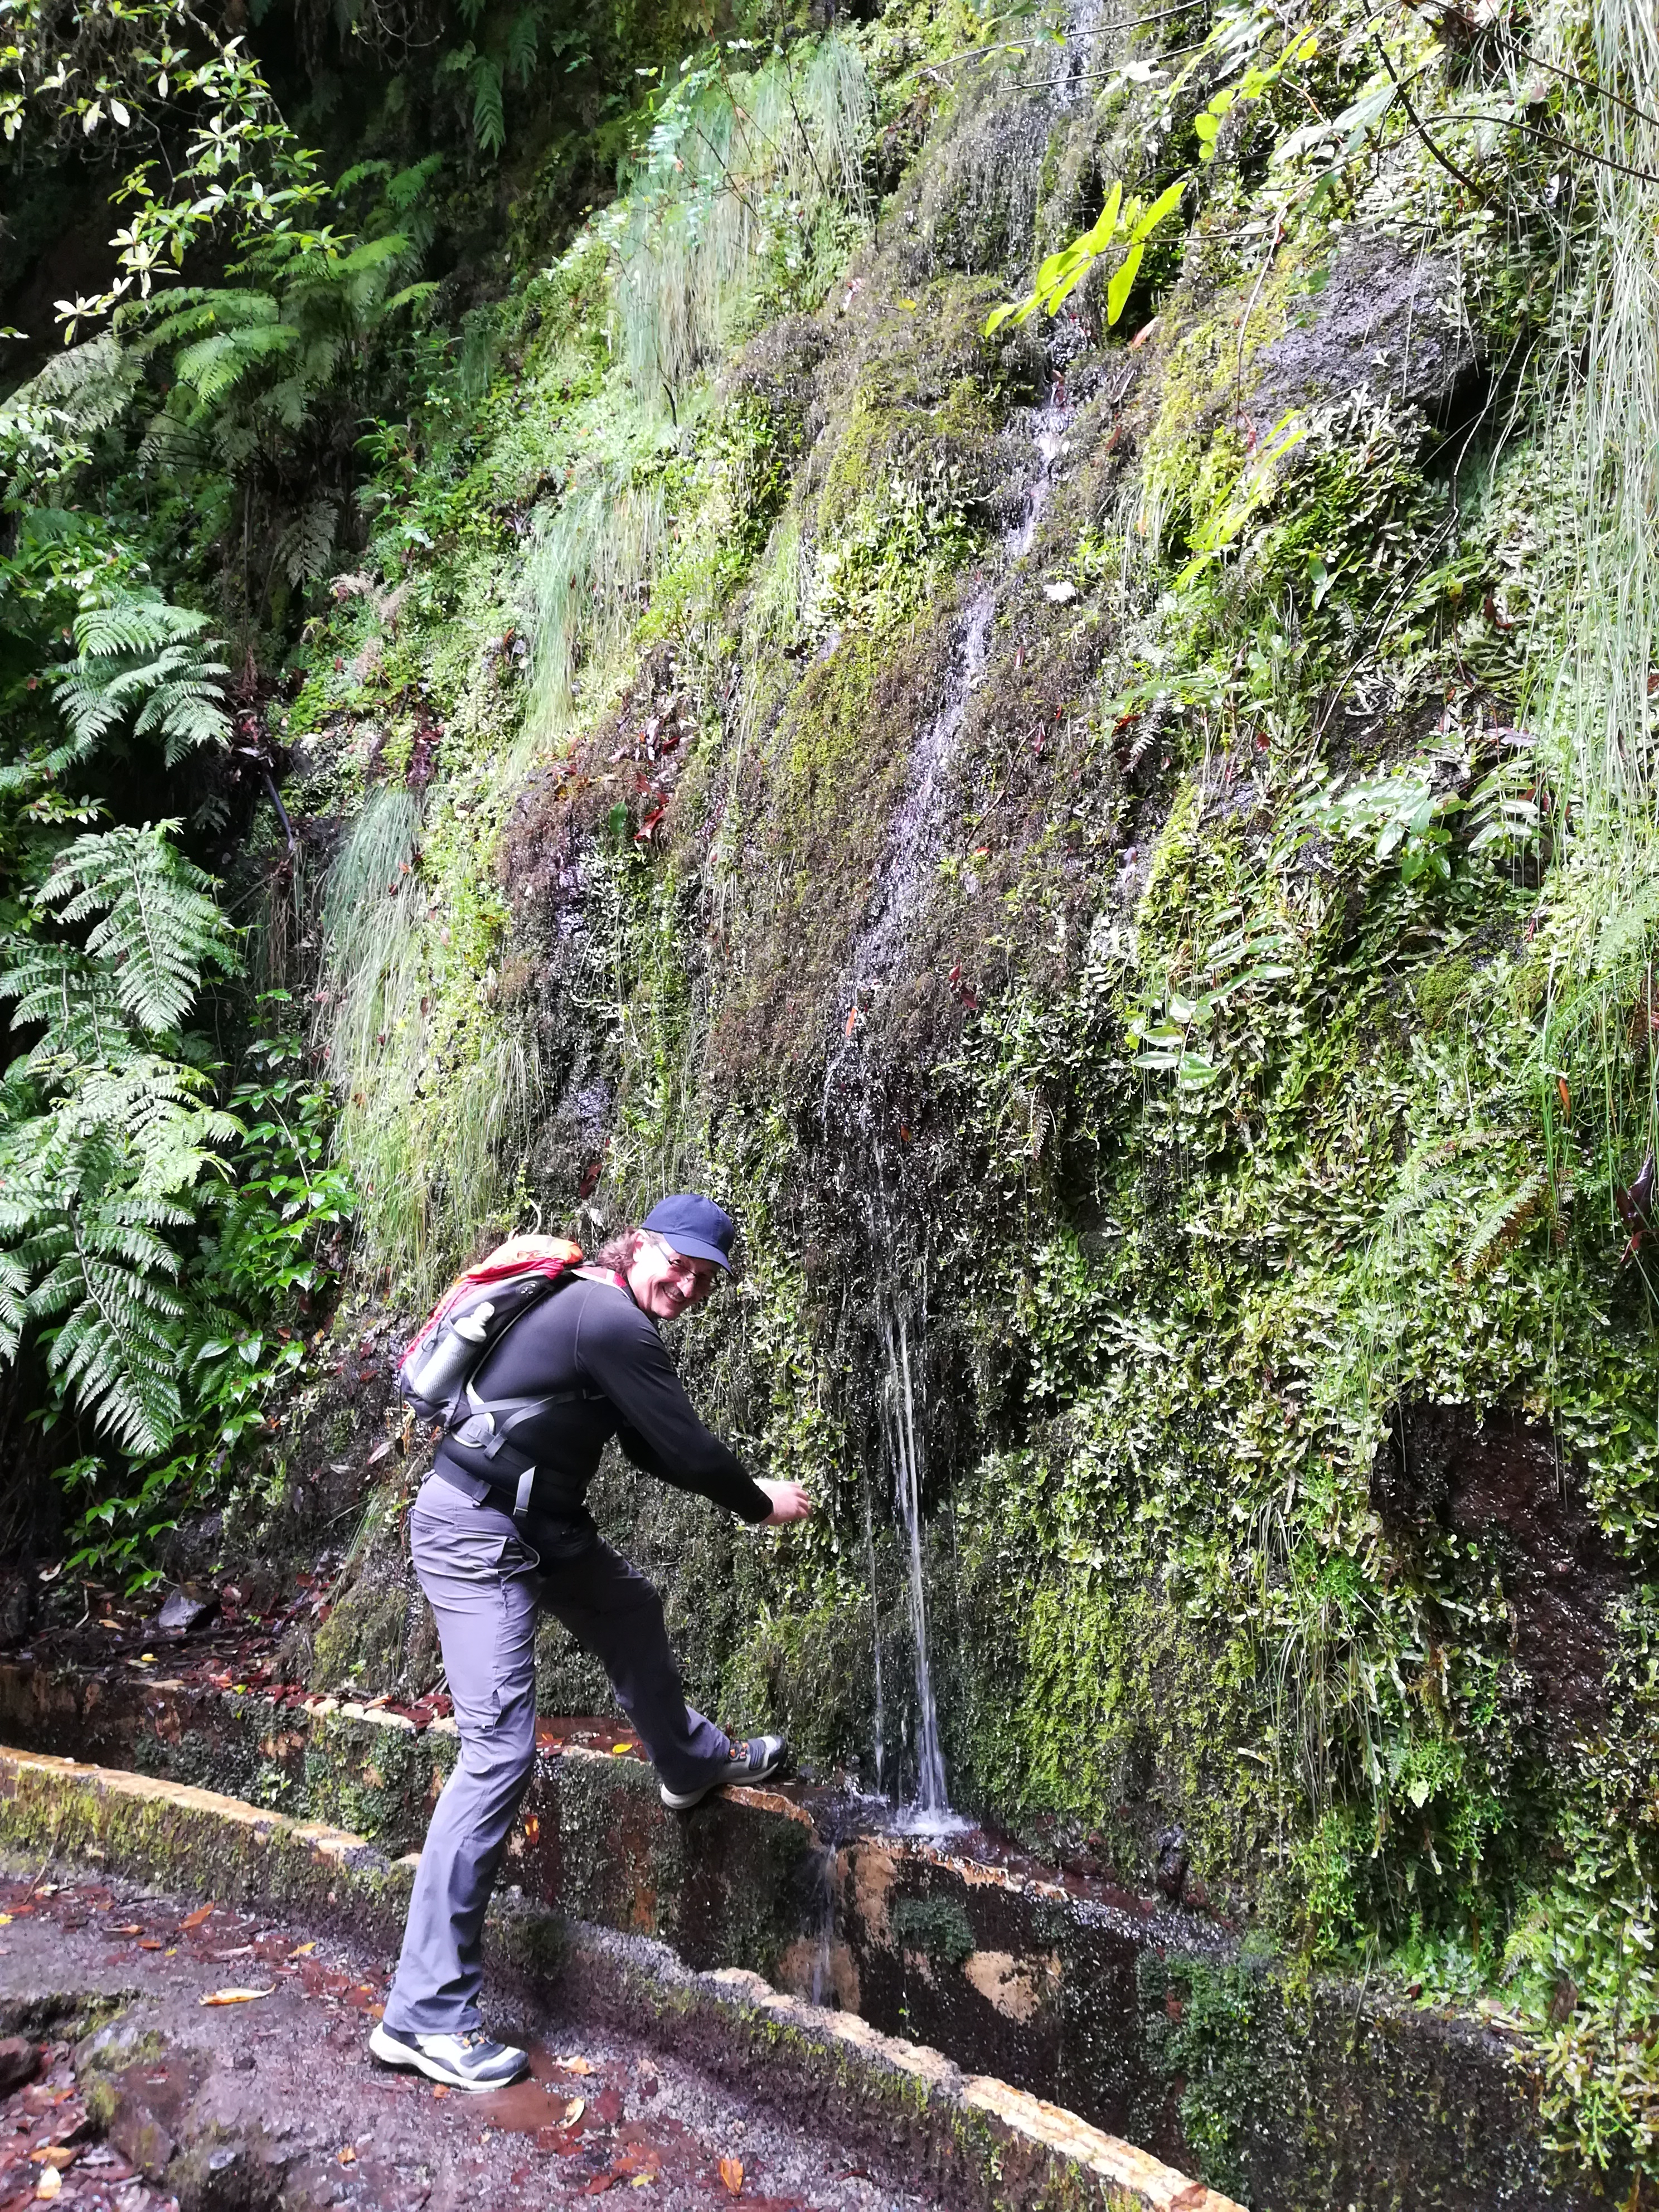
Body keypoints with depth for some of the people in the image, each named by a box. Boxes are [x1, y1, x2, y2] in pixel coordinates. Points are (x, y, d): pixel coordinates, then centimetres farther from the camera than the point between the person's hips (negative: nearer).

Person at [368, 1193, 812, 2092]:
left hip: (539, 1524, 11)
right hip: (477, 1535, -11)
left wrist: (743, 1489, 13)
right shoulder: (612, 1322, -21)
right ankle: (425, 2012, -5)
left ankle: (692, 1761, 57)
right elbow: (687, 1445, -16)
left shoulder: (593, 1313, 10)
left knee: (630, 1610, 28)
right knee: (500, 1749, -12)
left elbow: (653, 1447, 19)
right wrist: (760, 1505, 2)